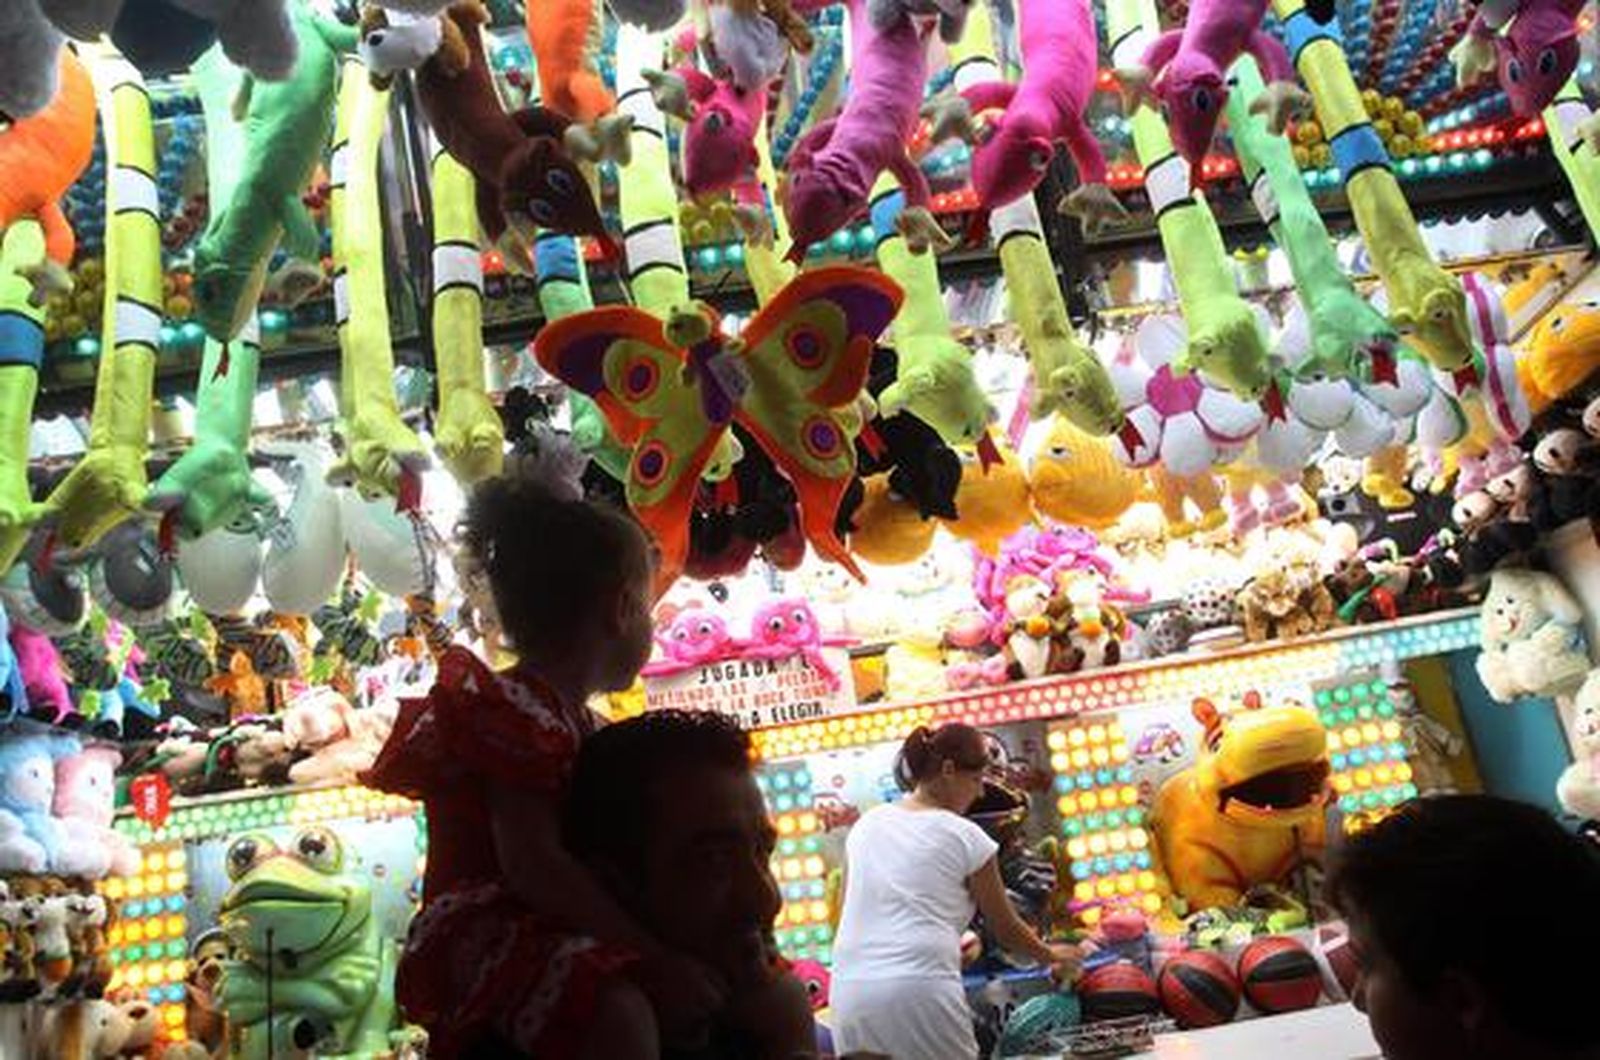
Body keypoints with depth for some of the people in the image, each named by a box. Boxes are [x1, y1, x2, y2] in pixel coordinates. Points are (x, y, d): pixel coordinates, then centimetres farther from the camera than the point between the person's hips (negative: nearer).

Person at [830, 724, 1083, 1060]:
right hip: (920, 991, -5)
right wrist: (1052, 956, 32)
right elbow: (1006, 929, 12)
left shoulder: (867, 823, 14)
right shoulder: (965, 836, 2)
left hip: (850, 992, 5)